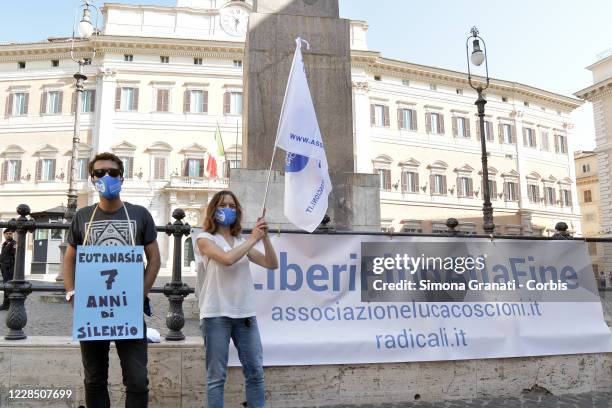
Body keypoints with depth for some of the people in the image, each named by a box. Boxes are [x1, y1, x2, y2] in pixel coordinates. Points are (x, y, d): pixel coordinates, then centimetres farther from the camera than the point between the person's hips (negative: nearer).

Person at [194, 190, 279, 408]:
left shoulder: (242, 241, 16)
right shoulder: (205, 239, 1)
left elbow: (272, 264, 8)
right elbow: (227, 259, -18)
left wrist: (265, 238, -4)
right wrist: (253, 238, -10)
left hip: (245, 314, 5)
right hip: (217, 314, -5)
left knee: (255, 372, 6)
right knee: (216, 376, 1)